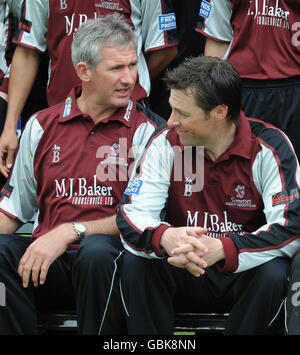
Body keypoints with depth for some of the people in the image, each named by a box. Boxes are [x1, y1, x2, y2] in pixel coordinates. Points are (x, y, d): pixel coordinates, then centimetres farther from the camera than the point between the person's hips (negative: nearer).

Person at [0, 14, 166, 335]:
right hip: (48, 261, 3)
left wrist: (70, 232, -17)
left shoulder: (147, 130, 3)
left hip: (106, 261, -2)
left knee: (98, 249, -36)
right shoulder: (41, 126, 14)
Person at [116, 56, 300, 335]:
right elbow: (131, 215, -10)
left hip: (245, 273, -2)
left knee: (273, 274, -33)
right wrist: (164, 237, -36)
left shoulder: (269, 146, -12)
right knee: (135, 262, -26)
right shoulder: (166, 143, -5)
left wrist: (222, 249, -38)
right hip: (184, 271, 2)